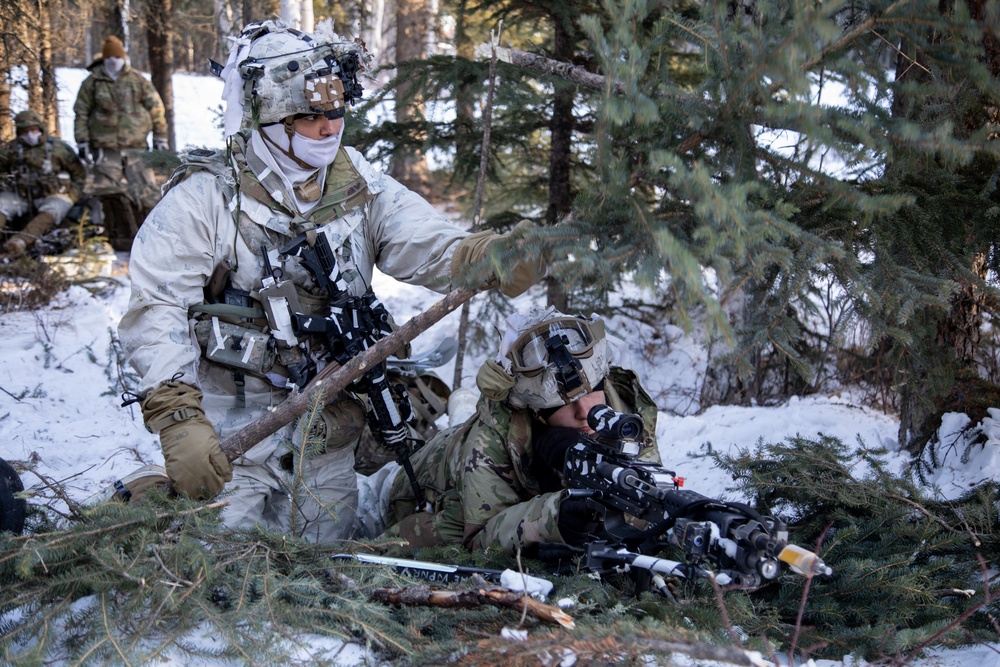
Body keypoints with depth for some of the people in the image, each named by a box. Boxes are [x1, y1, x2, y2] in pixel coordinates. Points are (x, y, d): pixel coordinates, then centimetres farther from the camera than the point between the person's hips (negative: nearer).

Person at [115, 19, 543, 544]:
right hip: (229, 436, -4)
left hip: (326, 438, 4)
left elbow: (426, 244, -13)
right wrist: (178, 419, -29)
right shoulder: (205, 199, -12)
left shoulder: (356, 183, 0)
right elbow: (155, 309, -18)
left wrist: (489, 256, -35)